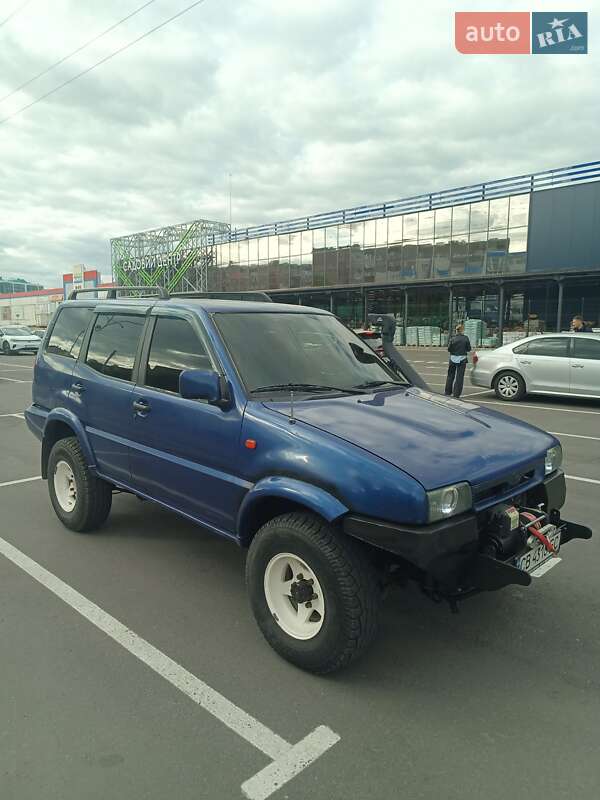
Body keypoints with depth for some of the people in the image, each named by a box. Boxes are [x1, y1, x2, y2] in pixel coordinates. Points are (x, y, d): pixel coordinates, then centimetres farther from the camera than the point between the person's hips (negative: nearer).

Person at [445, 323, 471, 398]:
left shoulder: (453, 339, -6)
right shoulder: (466, 338, -7)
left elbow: (449, 349, -5)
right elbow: (469, 348, -2)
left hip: (453, 358, 1)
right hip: (462, 359, -1)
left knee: (450, 375, 15)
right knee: (459, 376, 4)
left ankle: (448, 392, 20)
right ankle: (456, 394, 3)